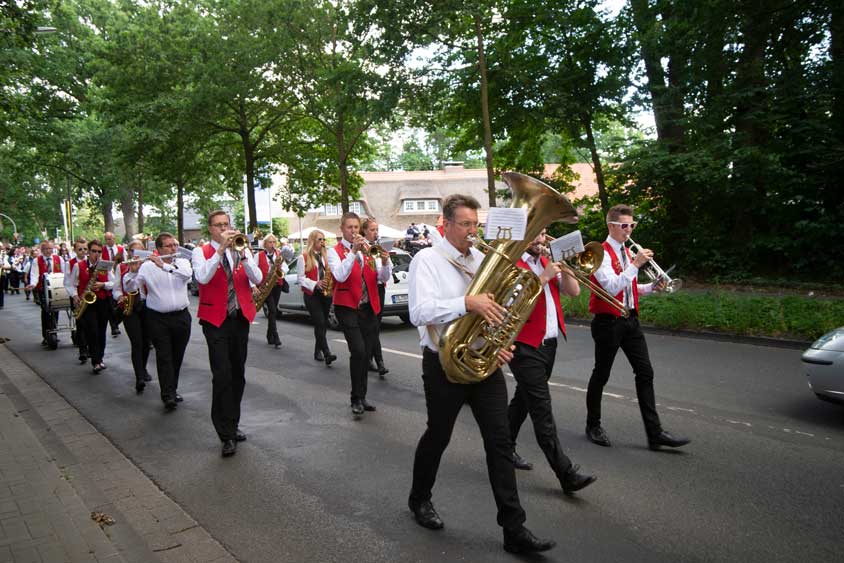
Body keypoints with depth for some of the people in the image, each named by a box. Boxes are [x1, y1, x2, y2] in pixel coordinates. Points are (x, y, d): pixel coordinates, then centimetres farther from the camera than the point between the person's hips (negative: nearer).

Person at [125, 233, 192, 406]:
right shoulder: (147, 266, -1)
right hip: (157, 318, -2)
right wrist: (133, 272, -21)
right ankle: (168, 395, -5)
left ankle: (172, 389, 25)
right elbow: (129, 288, -3)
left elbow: (187, 274, -18)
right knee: (164, 356, -6)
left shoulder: (182, 262, 5)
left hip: (181, 317, 2)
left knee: (177, 356, 10)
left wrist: (163, 265, -24)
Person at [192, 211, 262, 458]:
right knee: (222, 376, -10)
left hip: (241, 317, 4)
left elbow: (257, 279, -5)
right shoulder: (201, 252, 1)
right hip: (216, 320, -4)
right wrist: (221, 249, -23)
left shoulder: (241, 249, 10)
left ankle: (232, 425, 26)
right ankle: (227, 435, -4)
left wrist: (243, 254, -18)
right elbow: (202, 277, -20)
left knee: (238, 374, 11)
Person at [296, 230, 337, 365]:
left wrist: (330, 282, -5)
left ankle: (318, 351, 18)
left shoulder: (325, 256, 16)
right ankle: (327, 353, -21)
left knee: (323, 323, 7)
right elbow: (301, 278, -6)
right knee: (320, 323, -14)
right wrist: (316, 284, -21)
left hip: (326, 293, 6)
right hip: (311, 294, -5)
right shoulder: (303, 257, -2)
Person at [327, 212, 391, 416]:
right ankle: (356, 399, -4)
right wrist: (353, 251, -24)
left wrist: (384, 262, -17)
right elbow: (340, 276, -20)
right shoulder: (335, 251, -1)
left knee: (366, 354, 8)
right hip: (347, 308, -5)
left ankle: (361, 397, 22)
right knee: (358, 351, -18)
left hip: (368, 308, 5)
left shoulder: (367, 249, 12)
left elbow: (382, 277, 3)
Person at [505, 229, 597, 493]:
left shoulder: (547, 262, 15)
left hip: (548, 343, 8)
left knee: (524, 399, 18)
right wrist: (544, 277, -22)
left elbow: (574, 291, 10)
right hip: (525, 346, -8)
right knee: (541, 408, -8)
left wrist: (563, 268, -5)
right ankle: (566, 473, -8)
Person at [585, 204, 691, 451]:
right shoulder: (602, 253, -11)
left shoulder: (626, 252, 15)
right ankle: (593, 426, 22)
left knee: (645, 373, 1)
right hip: (608, 321, -7)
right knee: (601, 374, 5)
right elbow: (612, 287, -24)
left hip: (630, 320, 8)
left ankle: (655, 433, 5)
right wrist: (636, 264, -27)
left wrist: (651, 287, 5)